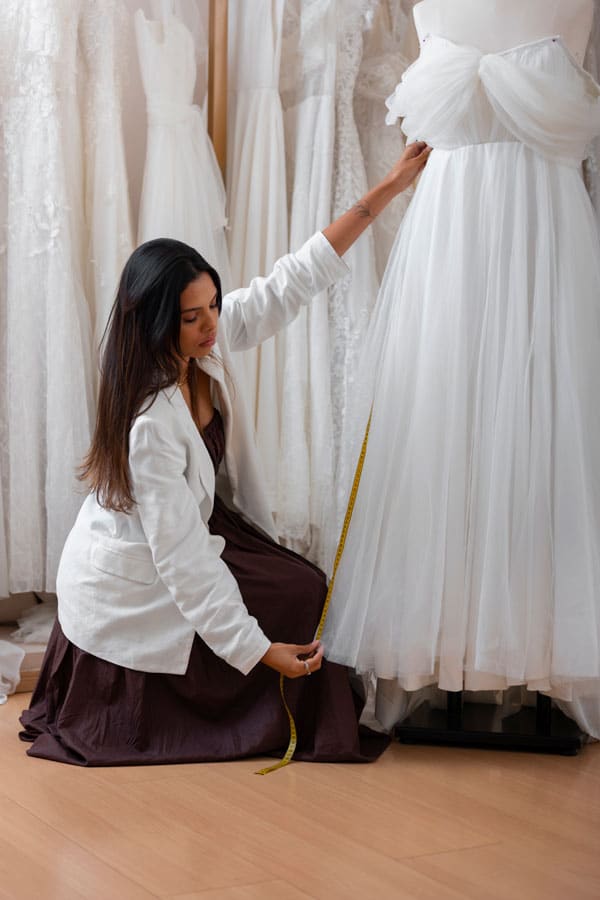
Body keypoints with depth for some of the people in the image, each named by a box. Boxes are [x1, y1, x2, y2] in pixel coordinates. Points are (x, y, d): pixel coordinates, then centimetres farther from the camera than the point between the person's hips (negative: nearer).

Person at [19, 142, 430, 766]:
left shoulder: (209, 340, -12)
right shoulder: (150, 421, -34)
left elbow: (295, 279, -6)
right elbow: (181, 558, -31)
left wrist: (387, 190, -7)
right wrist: (259, 650, -29)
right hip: (132, 584, -8)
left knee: (299, 580, 9)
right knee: (301, 592, -5)